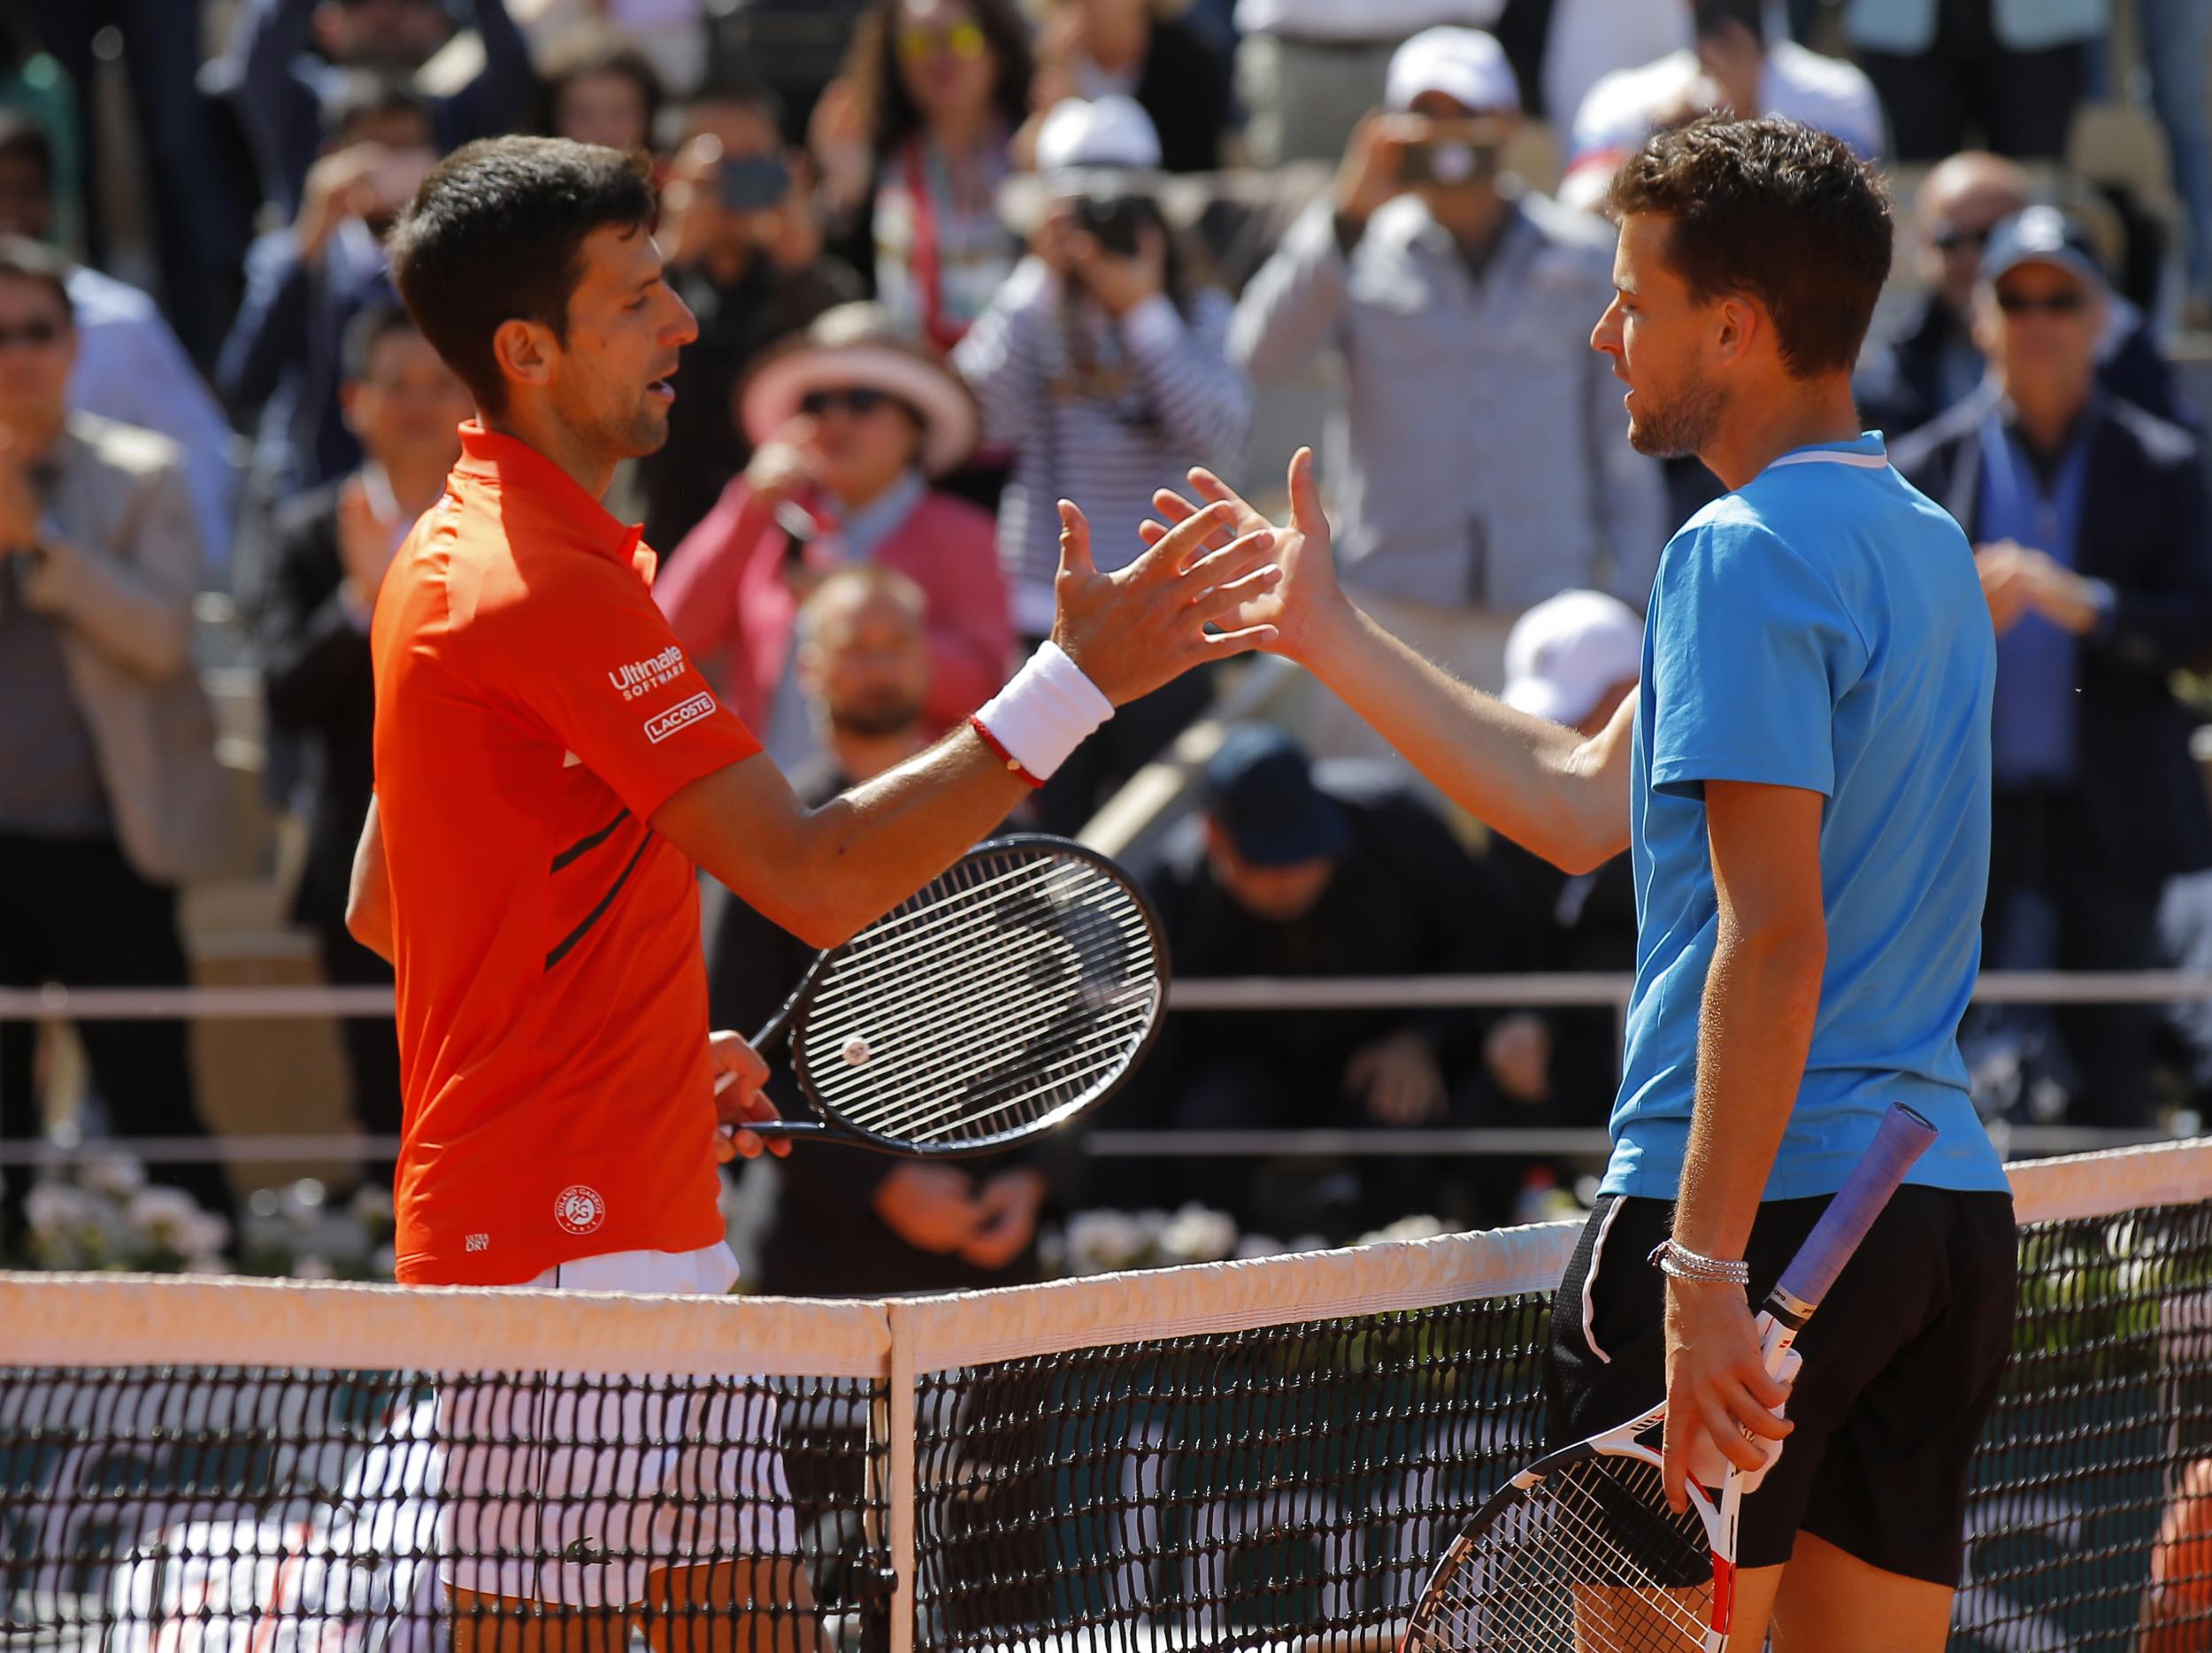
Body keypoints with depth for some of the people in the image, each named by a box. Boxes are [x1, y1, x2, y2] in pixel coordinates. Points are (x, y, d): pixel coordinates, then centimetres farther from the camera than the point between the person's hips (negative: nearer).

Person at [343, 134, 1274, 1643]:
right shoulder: (546, 593, -18)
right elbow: (819, 879, -21)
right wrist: (1077, 681, -19)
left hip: (655, 1249, 10)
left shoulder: (456, 558, 15)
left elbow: (380, 907, 23)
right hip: (558, 1251, -10)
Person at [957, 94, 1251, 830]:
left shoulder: (1200, 317, 5)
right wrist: (1042, 278, -13)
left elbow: (1220, 438, -12)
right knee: (1043, 834, 1)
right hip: (1043, 620, 0)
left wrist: (1143, 310, -14)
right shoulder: (1030, 311, 3)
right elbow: (982, 416, -15)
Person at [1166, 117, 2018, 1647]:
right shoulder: (1923, 545, 18)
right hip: (1947, 1215, 9)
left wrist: (1708, 1266, -23)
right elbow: (1585, 805, 25)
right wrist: (1328, 635, 28)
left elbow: (1774, 932, -20)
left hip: (1760, 1205, -9)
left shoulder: (1746, 554, -12)